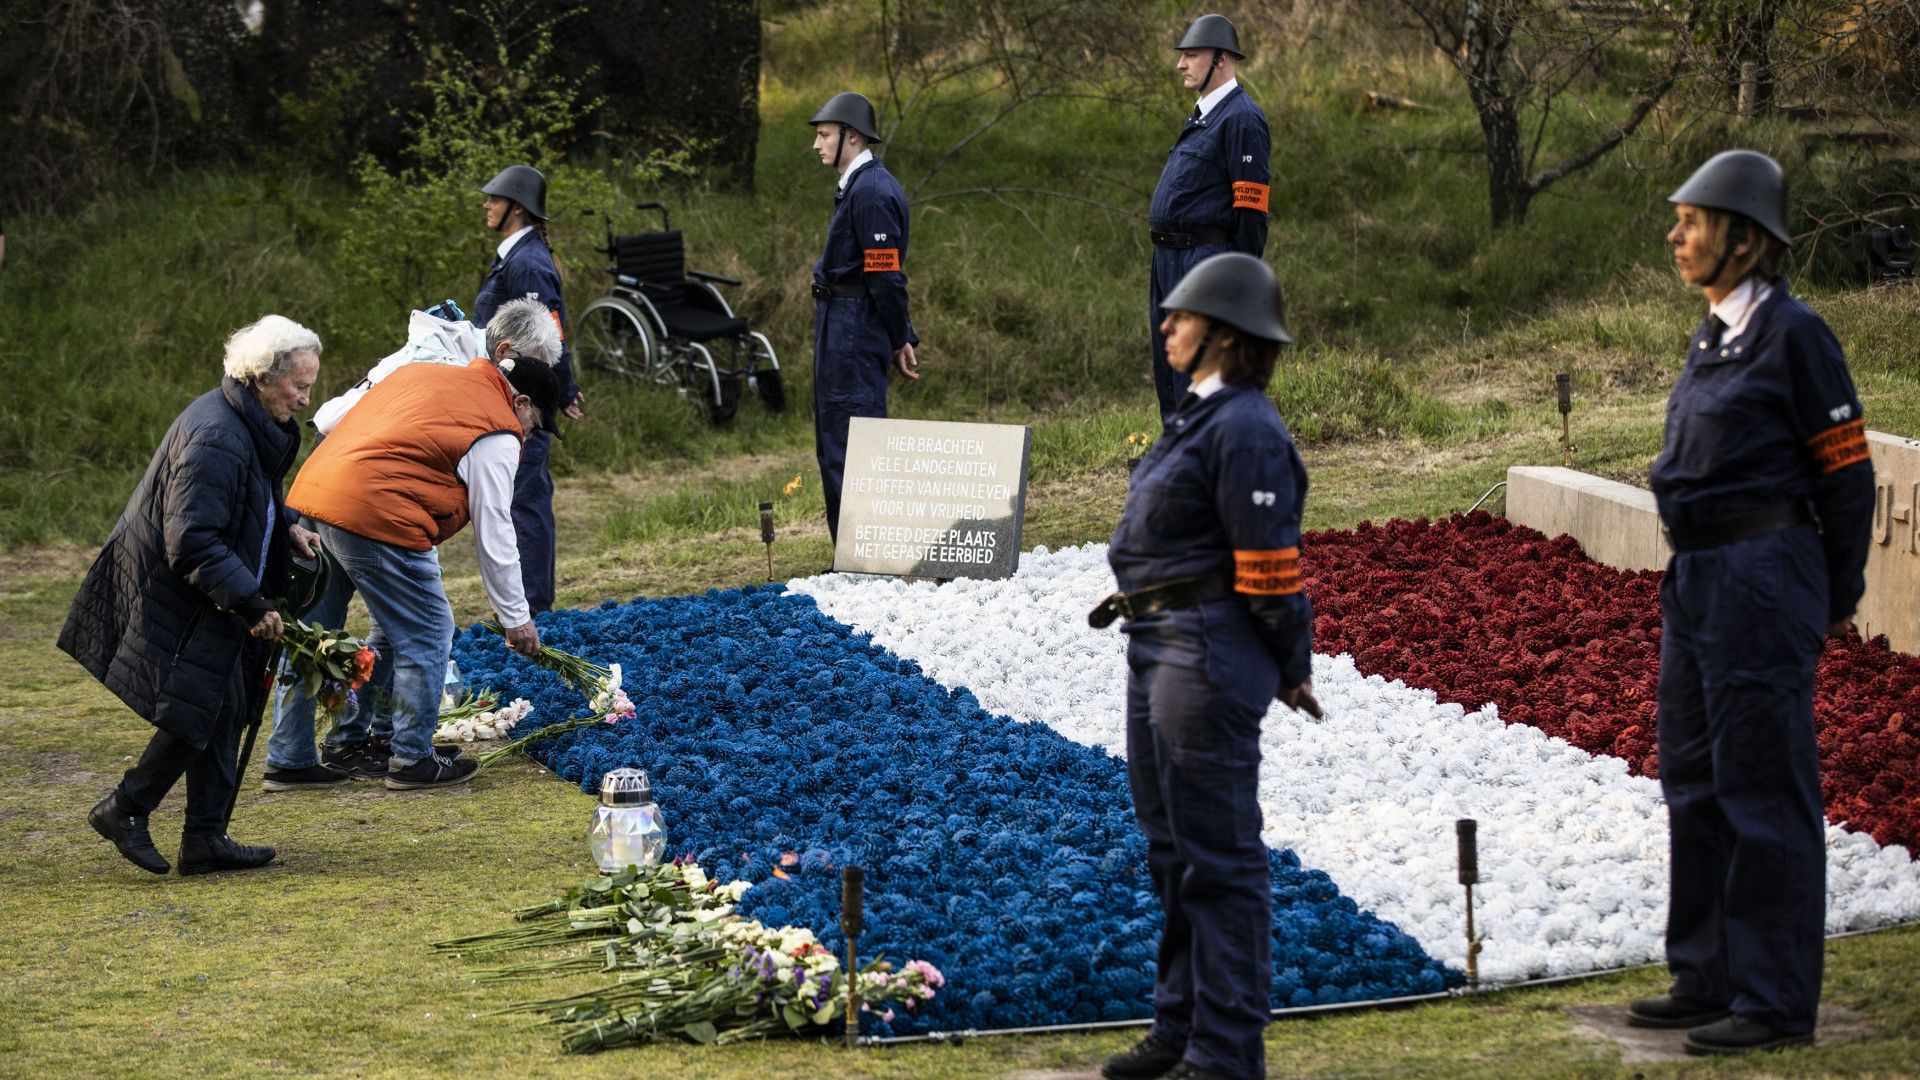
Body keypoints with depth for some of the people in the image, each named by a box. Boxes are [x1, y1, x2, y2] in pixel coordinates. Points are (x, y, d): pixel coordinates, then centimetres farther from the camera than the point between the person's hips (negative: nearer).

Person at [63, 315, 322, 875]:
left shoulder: (253, 424, 7)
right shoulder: (215, 438, -26)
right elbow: (193, 541, -28)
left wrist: (288, 525, 7)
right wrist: (252, 603, -27)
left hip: (210, 598, 10)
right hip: (179, 599, -10)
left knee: (225, 710, 11)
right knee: (205, 709, -8)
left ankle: (206, 837, 16)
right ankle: (124, 809, 6)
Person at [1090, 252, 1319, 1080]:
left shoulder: (1244, 431, -19)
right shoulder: (1201, 416, 12)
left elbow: (1271, 569, -17)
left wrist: (1290, 668, -11)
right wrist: (1136, 595, 16)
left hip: (1209, 658, -11)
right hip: (1160, 651, 11)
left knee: (1218, 856, -3)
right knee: (1171, 847, 19)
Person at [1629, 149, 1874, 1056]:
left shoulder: (1791, 334, -13)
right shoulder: (1712, 336, 12)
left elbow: (1845, 470, -10)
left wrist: (1837, 597, -3)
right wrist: (1692, 569, 17)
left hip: (1762, 580, -9)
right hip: (1696, 576, 9)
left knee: (1762, 790, -4)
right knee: (1694, 781, 15)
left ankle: (1776, 1001, 2)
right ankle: (1709, 980, 25)